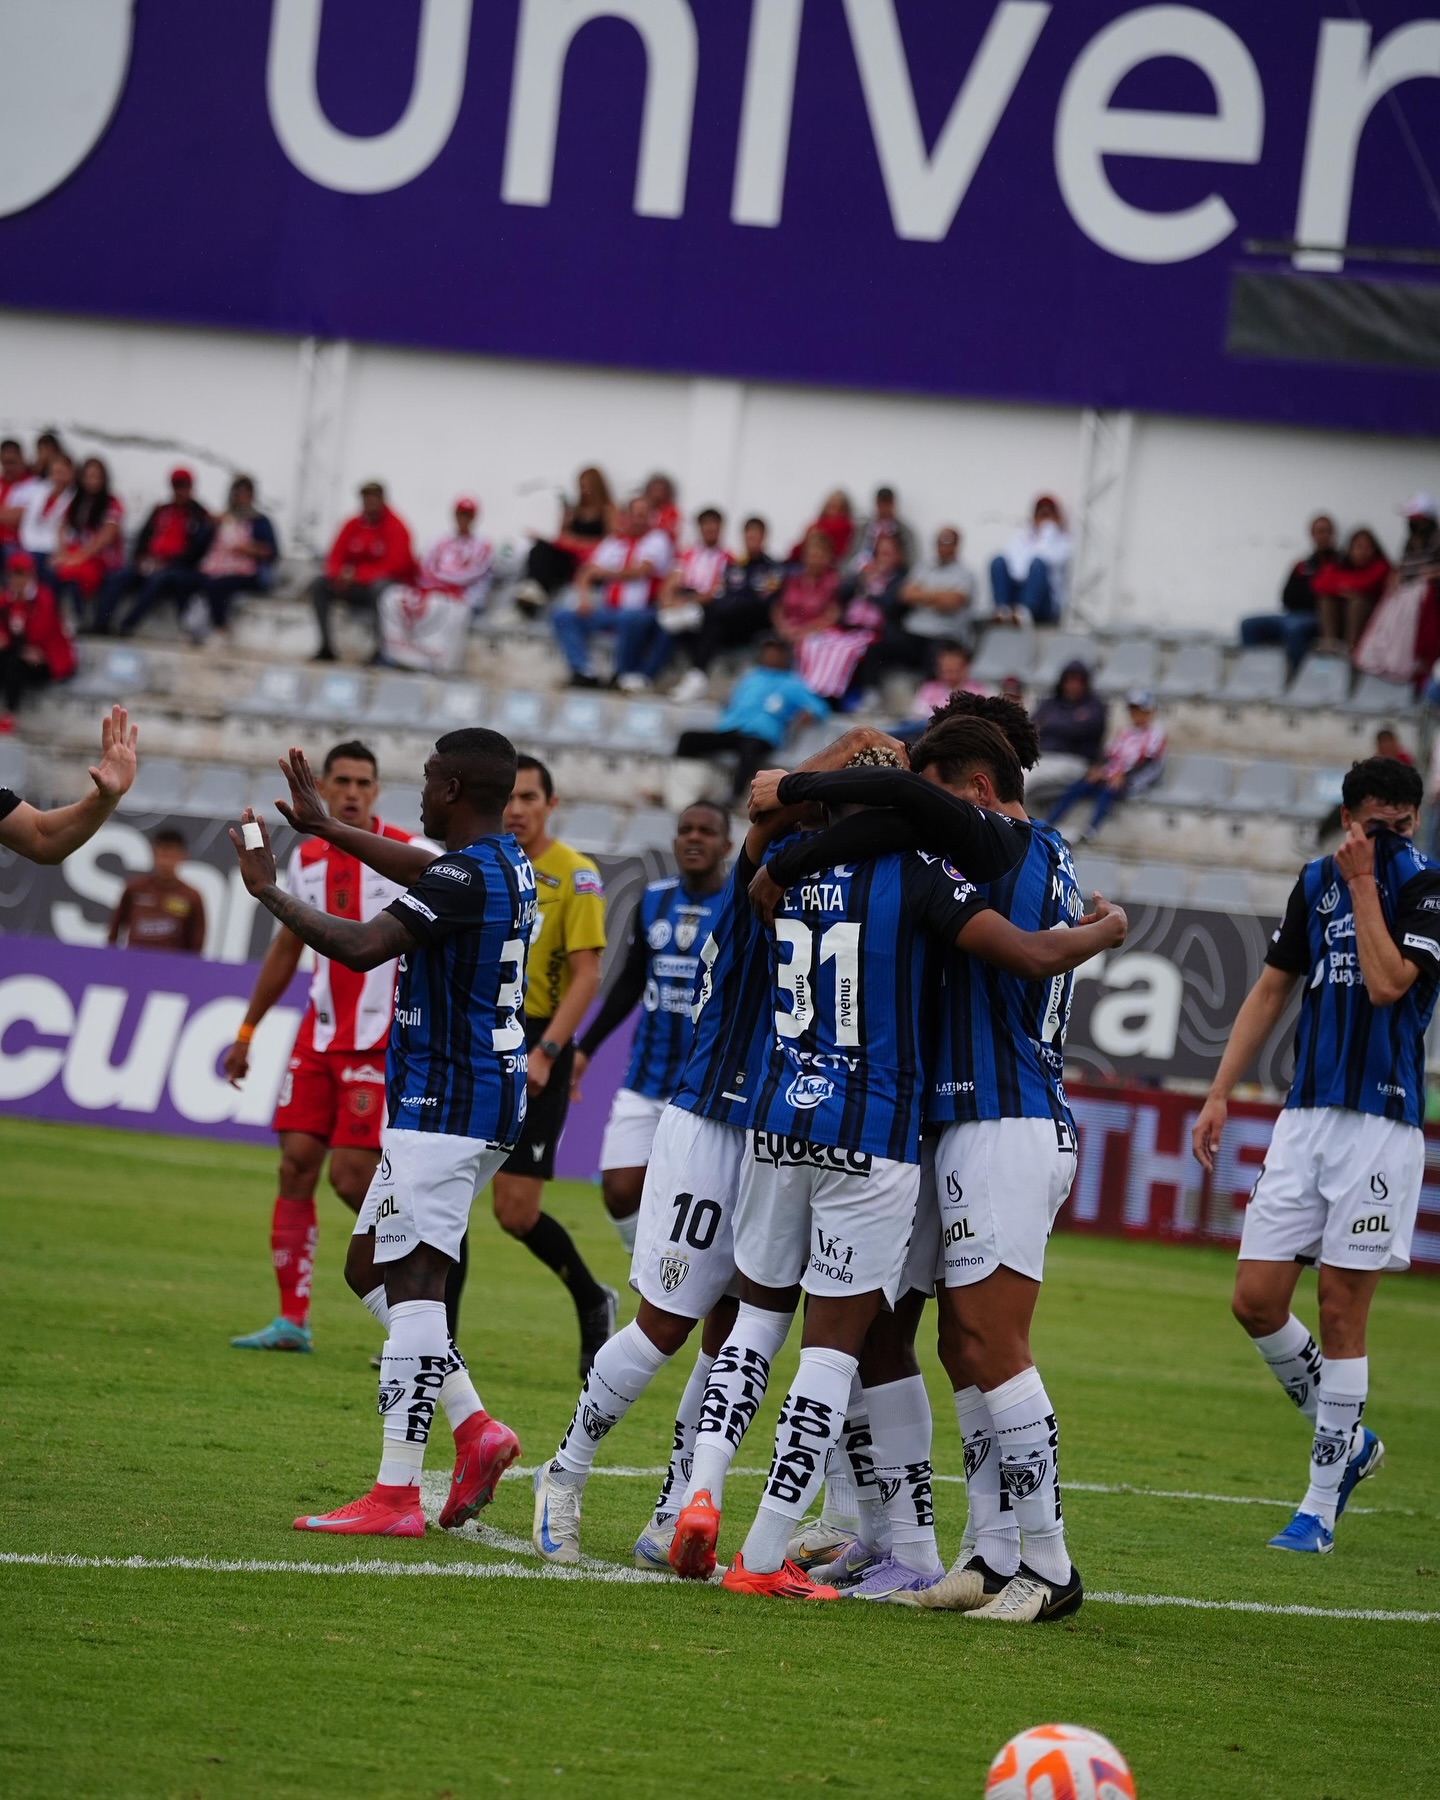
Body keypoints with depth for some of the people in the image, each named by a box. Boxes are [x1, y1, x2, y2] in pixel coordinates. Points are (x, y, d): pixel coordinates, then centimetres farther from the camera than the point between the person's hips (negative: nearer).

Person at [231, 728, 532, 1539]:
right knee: (370, 1267, 16)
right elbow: (424, 870, 34)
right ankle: (476, 1427, 11)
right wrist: (324, 826, 41)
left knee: (413, 1284, -11)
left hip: (444, 1106, -10)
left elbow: (360, 946, -27)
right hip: (488, 1099, 10)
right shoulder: (509, 864, 12)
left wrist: (267, 889, -15)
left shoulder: (466, 877, -18)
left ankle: (396, 1494, -14)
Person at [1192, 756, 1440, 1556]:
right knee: (1256, 1298, -1)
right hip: (1306, 1115, 5)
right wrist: (1219, 1092, 14)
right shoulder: (1316, 882, 11)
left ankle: (1321, 1504, 4)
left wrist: (1364, 883, -13)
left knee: (1341, 1308, -4)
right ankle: (1347, 1439, 20)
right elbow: (1272, 989, 18)